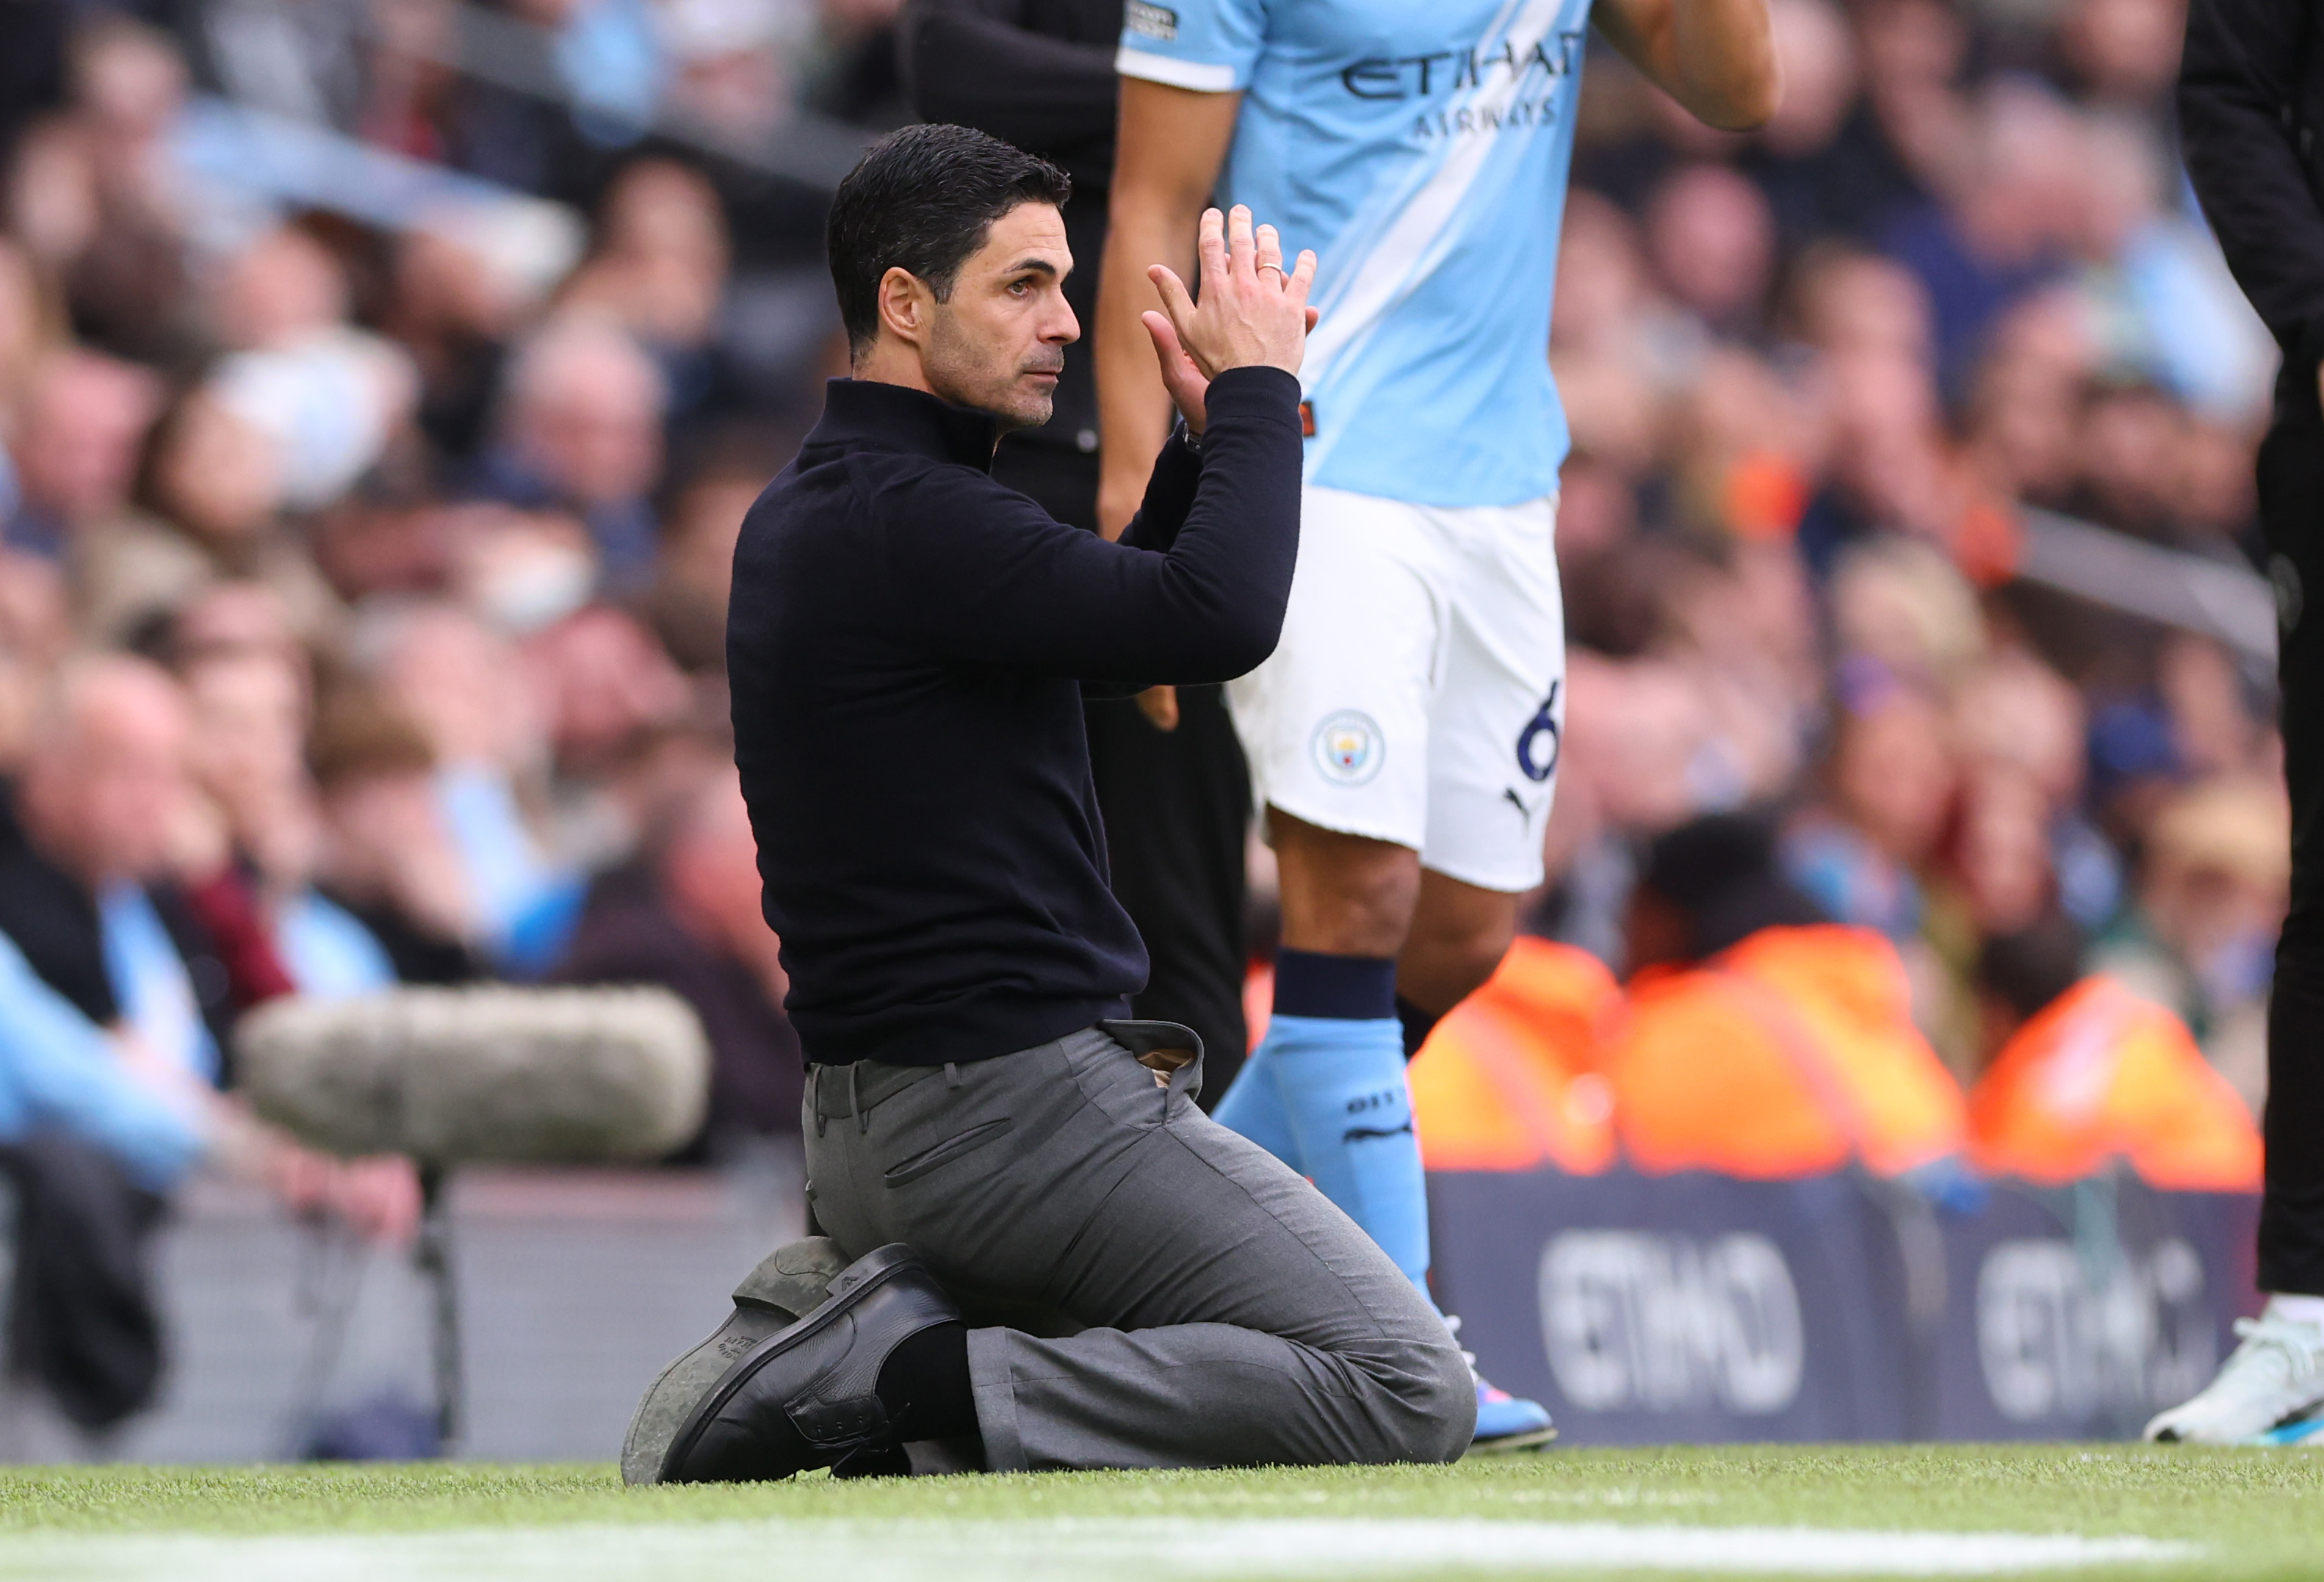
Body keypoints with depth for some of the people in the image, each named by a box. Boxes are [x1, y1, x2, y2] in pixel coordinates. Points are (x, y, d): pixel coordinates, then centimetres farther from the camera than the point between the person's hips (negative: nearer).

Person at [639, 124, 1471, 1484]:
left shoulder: (803, 516, 15)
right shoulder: (906, 520, -17)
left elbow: (1111, 623, 27)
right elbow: (1221, 621, -25)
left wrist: (1214, 443, 14)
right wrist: (1257, 387, -10)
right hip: (1012, 1104, -10)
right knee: (1409, 1392, -12)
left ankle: (896, 1325, 6)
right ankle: (908, 1379, -16)